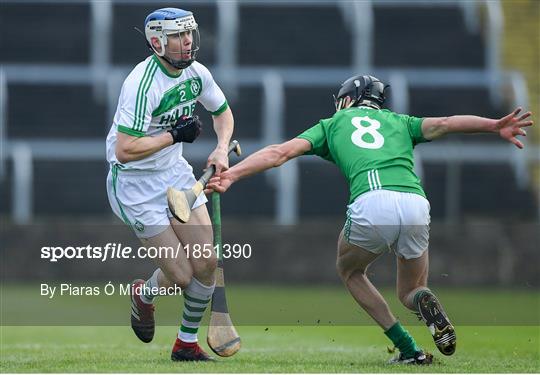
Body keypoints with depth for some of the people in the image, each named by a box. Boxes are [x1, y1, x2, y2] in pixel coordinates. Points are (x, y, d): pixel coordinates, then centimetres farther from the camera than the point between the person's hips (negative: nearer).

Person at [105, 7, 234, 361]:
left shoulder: (196, 73, -2)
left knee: (206, 263, -1)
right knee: (181, 275, -6)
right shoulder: (142, 83, -26)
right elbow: (125, 151, -32)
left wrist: (222, 149, 1)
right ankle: (144, 295, 30)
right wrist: (175, 135, -24)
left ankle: (187, 343, 18)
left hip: (175, 172, 7)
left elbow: (223, 111, 19)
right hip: (135, 183, -7)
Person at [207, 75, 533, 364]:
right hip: (416, 204, 3)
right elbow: (444, 124, 16)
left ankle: (408, 349, 8)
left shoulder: (332, 124, 29)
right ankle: (423, 300, -16)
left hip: (372, 203, -2)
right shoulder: (399, 122, 33)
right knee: (409, 292, 25)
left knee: (350, 271, 28)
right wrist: (495, 126, 7)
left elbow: (281, 152, 19)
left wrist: (232, 174, 17)